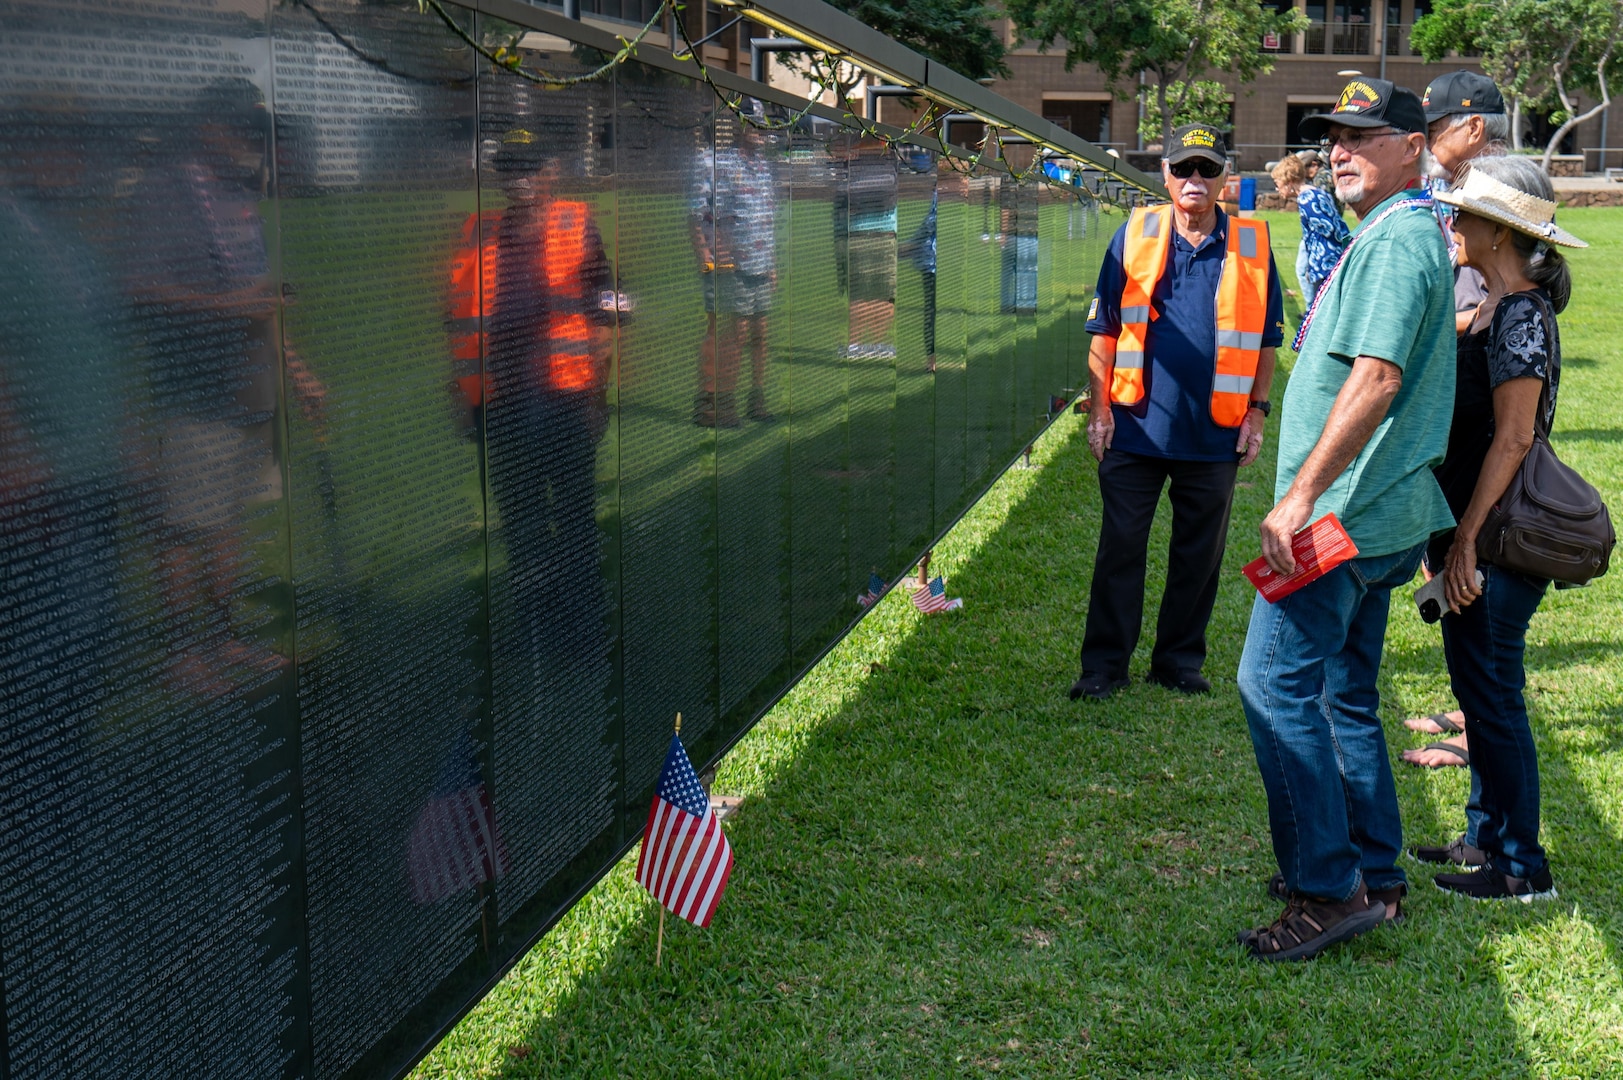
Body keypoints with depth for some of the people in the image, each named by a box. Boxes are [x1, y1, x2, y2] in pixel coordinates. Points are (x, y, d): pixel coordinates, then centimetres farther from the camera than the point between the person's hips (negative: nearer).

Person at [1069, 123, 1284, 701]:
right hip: (1136, 427, -1)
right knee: (1120, 548, 3)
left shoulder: (1251, 246, 4)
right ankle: (1103, 664, 11)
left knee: (1199, 555, 10)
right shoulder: (1134, 236, 2)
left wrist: (1256, 411, 3)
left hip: (1214, 433, 1)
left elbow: (1266, 338, 9)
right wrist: (1099, 407, -2)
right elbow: (1105, 330, 4)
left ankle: (1180, 661, 23)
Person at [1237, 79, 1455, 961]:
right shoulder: (1393, 235, 20)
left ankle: (1328, 890, -6)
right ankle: (1374, 876, 24)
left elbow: (1375, 379, -25)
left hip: (1344, 515, -11)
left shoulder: (1398, 240, -14)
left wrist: (1300, 497, -27)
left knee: (1276, 685, -10)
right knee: (1343, 694, 16)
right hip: (1374, 515, 11)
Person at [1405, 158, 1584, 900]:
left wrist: (1467, 540, -21)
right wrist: (1446, 533, 17)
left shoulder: (1521, 316, -17)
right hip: (1475, 528, 10)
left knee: (1492, 694, -3)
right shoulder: (1494, 309, 13)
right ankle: (1486, 836, 28)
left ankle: (1522, 867, 6)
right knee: (1478, 690, 17)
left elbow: (1513, 439, -21)